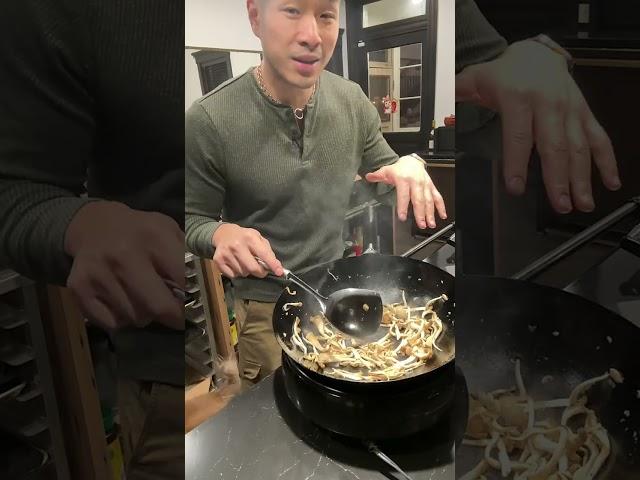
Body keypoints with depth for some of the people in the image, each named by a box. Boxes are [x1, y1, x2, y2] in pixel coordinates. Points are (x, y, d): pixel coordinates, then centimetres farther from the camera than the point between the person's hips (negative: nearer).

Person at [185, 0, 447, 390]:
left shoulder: (353, 101, -8)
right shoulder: (209, 121, -22)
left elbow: (382, 164, 8)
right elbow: (193, 219, -10)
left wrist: (409, 164, -15)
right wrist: (221, 233, -33)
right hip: (268, 309, -4)